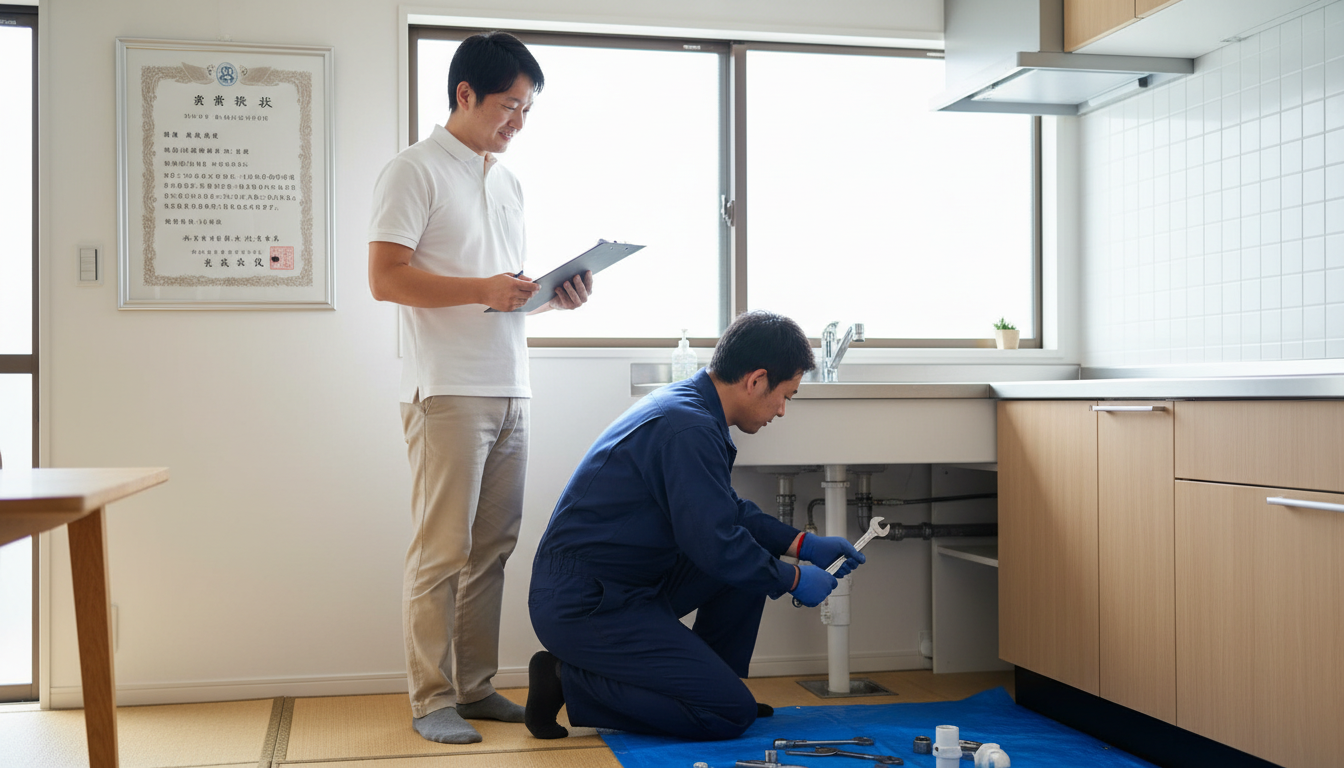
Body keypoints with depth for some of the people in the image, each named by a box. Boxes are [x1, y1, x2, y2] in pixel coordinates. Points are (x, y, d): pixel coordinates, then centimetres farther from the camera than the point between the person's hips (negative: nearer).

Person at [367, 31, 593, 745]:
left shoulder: (507, 183, 21)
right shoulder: (415, 170, -3)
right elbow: (385, 277, -12)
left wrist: (554, 295, 6)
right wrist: (483, 289, -19)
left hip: (508, 390, 7)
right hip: (447, 391, -7)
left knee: (491, 547, 9)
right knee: (441, 551, -5)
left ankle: (474, 686, 19)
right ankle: (430, 698, 5)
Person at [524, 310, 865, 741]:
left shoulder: (686, 403, 10)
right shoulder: (689, 429, -23)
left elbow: (727, 511, 22)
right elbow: (715, 544, -23)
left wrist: (804, 544, 15)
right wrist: (794, 579, -7)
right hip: (583, 608, -10)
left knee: (754, 550, 10)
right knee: (731, 715, -11)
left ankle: (714, 682, 18)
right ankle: (569, 682, -4)